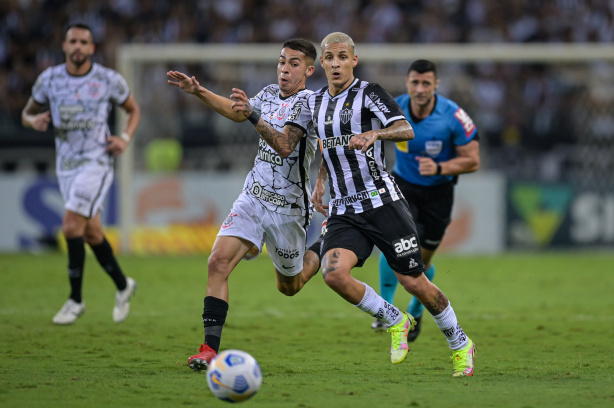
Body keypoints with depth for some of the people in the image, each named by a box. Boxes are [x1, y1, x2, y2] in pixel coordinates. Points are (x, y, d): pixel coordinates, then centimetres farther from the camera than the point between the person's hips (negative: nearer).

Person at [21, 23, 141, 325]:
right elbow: (28, 113, 12)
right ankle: (123, 286, 31)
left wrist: (125, 138, -6)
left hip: (97, 162, -4)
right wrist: (34, 120, -12)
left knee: (72, 226, -17)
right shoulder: (49, 79, 1)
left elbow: (133, 110, 11)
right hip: (66, 165, 4)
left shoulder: (108, 80, -4)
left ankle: (75, 300, -6)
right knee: (91, 233, 10)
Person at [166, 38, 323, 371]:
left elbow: (286, 145, -28)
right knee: (219, 261, -17)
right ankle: (210, 348, -14)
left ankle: (322, 251, 45)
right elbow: (237, 113, 27)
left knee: (289, 287, 14)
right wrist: (199, 92, 20)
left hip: (288, 207, -5)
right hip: (253, 197, 5)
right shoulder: (270, 94, 7)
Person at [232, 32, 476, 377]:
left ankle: (461, 344, 24)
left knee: (414, 282, -2)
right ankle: (395, 321, 4)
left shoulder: (369, 93, -6)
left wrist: (375, 134, -38)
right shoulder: (315, 103, 12)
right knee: (334, 274, -22)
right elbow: (283, 142, 15)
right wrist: (252, 116, 2)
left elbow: (406, 131, -20)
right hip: (343, 212, 4)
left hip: (382, 202, -4)